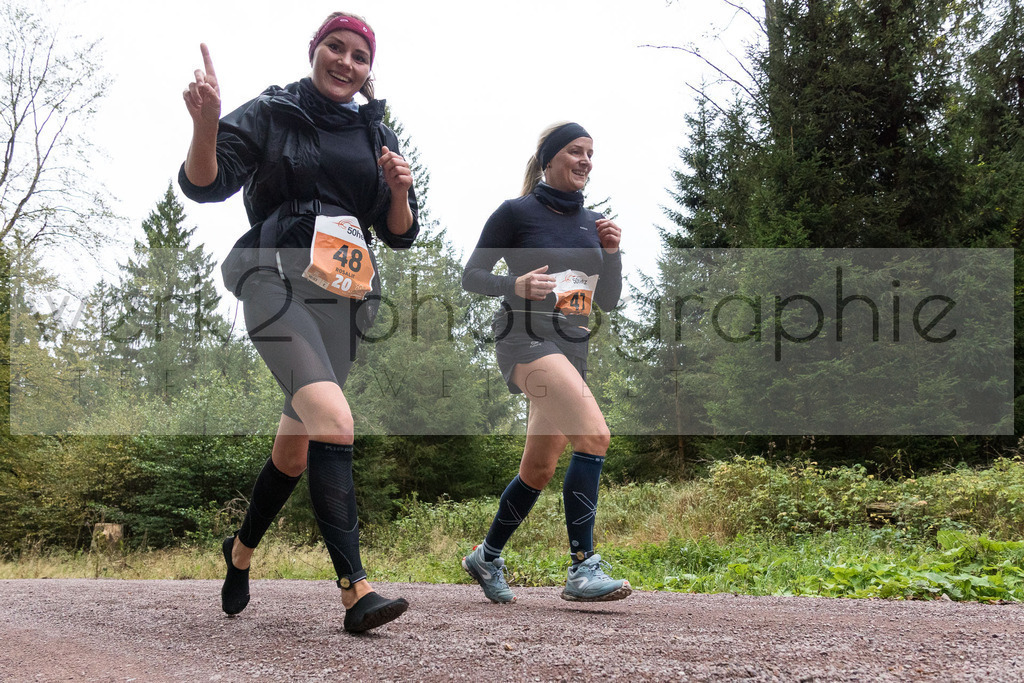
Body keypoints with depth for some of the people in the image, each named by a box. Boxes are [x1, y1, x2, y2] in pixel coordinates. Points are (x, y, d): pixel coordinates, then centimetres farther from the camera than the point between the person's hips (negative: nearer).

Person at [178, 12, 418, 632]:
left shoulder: (377, 135, 17)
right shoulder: (271, 114, 7)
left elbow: (401, 235, 17)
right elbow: (204, 185, -3)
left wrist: (401, 192, -4)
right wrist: (206, 124, -22)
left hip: (344, 299, 5)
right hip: (278, 282, -5)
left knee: (298, 440, 10)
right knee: (333, 419, -25)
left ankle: (243, 549, 35)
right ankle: (356, 587, -29)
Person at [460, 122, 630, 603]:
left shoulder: (593, 222, 16)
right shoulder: (516, 212, -1)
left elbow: (608, 301, 17)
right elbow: (471, 276, 1)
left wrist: (611, 252, 1)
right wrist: (516, 285, -17)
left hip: (571, 347, 7)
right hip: (526, 336, -7)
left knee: (539, 469, 10)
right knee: (594, 436, -25)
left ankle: (487, 557, 30)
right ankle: (582, 569, -22)